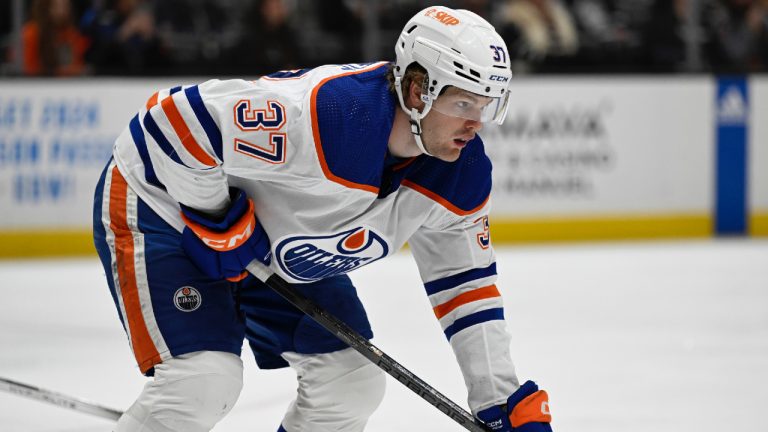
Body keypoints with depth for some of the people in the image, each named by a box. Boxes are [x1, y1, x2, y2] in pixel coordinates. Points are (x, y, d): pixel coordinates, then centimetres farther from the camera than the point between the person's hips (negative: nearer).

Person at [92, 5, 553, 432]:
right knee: (205, 378, -24)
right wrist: (221, 226, -24)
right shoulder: (316, 115, -40)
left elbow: (465, 282, -2)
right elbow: (178, 120, -35)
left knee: (354, 381, 3)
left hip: (273, 245, 8)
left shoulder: (463, 174, -14)